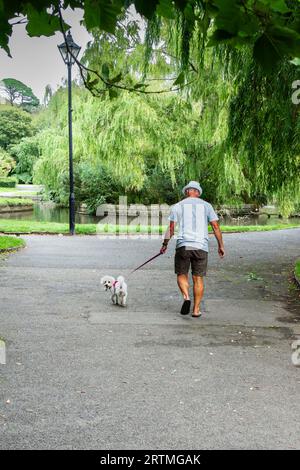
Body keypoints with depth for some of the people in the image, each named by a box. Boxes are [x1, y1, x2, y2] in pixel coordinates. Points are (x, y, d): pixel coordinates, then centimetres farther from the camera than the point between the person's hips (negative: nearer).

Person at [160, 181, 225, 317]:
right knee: (198, 278, 8)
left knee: (182, 275, 12)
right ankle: (196, 310, 9)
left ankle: (186, 297, -13)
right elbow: (216, 227, 4)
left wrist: (165, 244, 13)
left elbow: (171, 228, 2)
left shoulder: (177, 206, 7)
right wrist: (221, 246, 10)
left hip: (183, 245, -1)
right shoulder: (206, 205, 9)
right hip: (201, 246, 1)